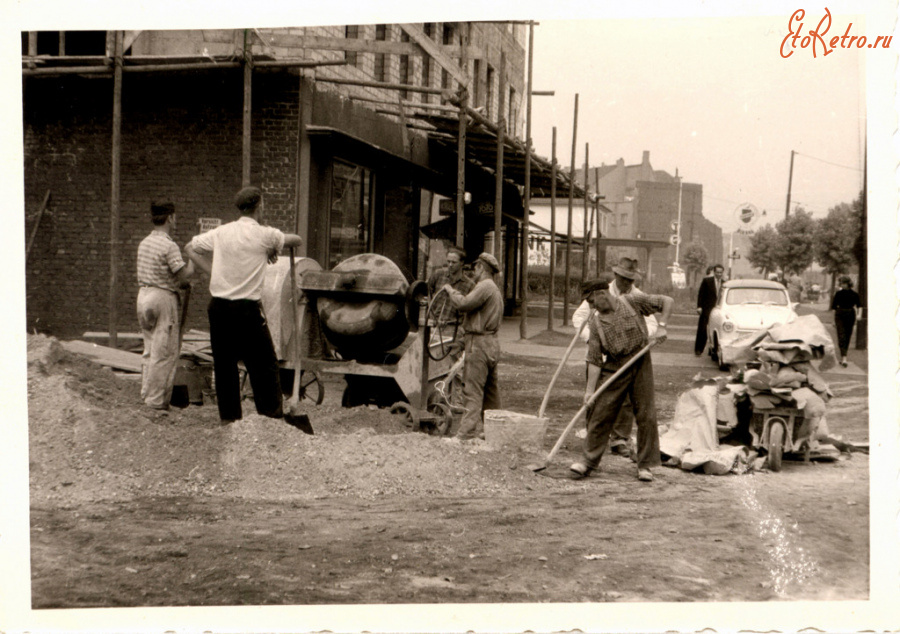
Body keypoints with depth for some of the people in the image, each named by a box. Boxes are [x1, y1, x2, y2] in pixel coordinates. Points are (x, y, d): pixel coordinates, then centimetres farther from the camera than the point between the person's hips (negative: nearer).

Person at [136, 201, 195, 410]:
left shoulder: (144, 243, 11)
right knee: (165, 352, -2)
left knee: (150, 349, 16)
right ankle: (157, 400, 2)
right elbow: (183, 275, -18)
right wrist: (191, 263, 2)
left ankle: (146, 394, 23)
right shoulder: (169, 246, -15)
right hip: (164, 298, -8)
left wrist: (182, 282, 13)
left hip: (144, 294, 8)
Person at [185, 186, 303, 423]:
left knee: (223, 363, 11)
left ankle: (229, 416, 17)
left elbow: (190, 248, 16)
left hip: (218, 306, 5)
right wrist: (274, 250, 24)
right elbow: (297, 240, 9)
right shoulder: (264, 235, -6)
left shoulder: (222, 232, 6)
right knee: (263, 363, 4)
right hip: (247, 309, -5)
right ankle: (272, 415, 6)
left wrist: (211, 270, 13)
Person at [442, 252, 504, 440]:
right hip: (492, 342, 10)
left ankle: (467, 431, -12)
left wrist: (450, 290, -5)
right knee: (490, 390, 13)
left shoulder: (485, 287, -12)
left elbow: (463, 304, -20)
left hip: (479, 342, -10)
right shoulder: (495, 289, 22)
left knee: (472, 389, -10)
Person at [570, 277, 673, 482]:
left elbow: (667, 301, 2)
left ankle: (645, 465, 9)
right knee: (600, 414, -2)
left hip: (640, 365, -1)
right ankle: (588, 460, 9)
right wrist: (590, 389, -11)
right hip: (613, 368, 1)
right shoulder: (596, 323, 0)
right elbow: (595, 360, -4)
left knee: (646, 415, -1)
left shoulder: (631, 302, -1)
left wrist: (661, 325, -11)